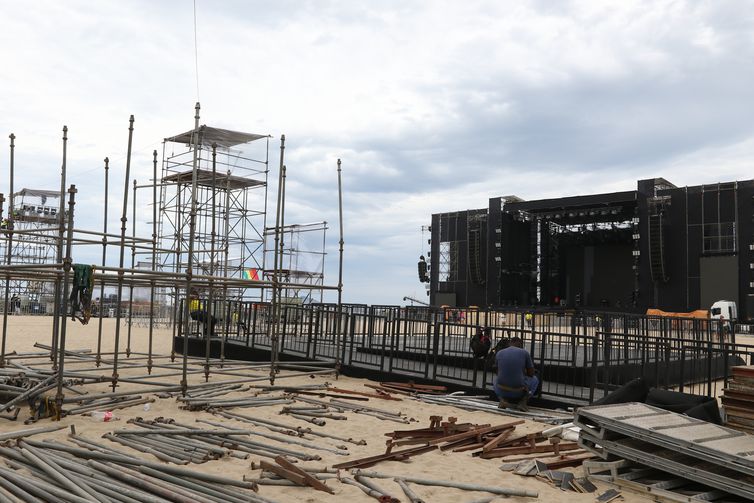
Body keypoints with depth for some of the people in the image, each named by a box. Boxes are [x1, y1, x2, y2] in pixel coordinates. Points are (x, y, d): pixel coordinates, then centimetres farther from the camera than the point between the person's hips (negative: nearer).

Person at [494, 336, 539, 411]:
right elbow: (531, 373, 7)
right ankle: (523, 401, 4)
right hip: (518, 392, -2)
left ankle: (503, 399, 7)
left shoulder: (499, 353, 6)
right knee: (534, 379, 28)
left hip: (501, 391, 2)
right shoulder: (525, 353, -1)